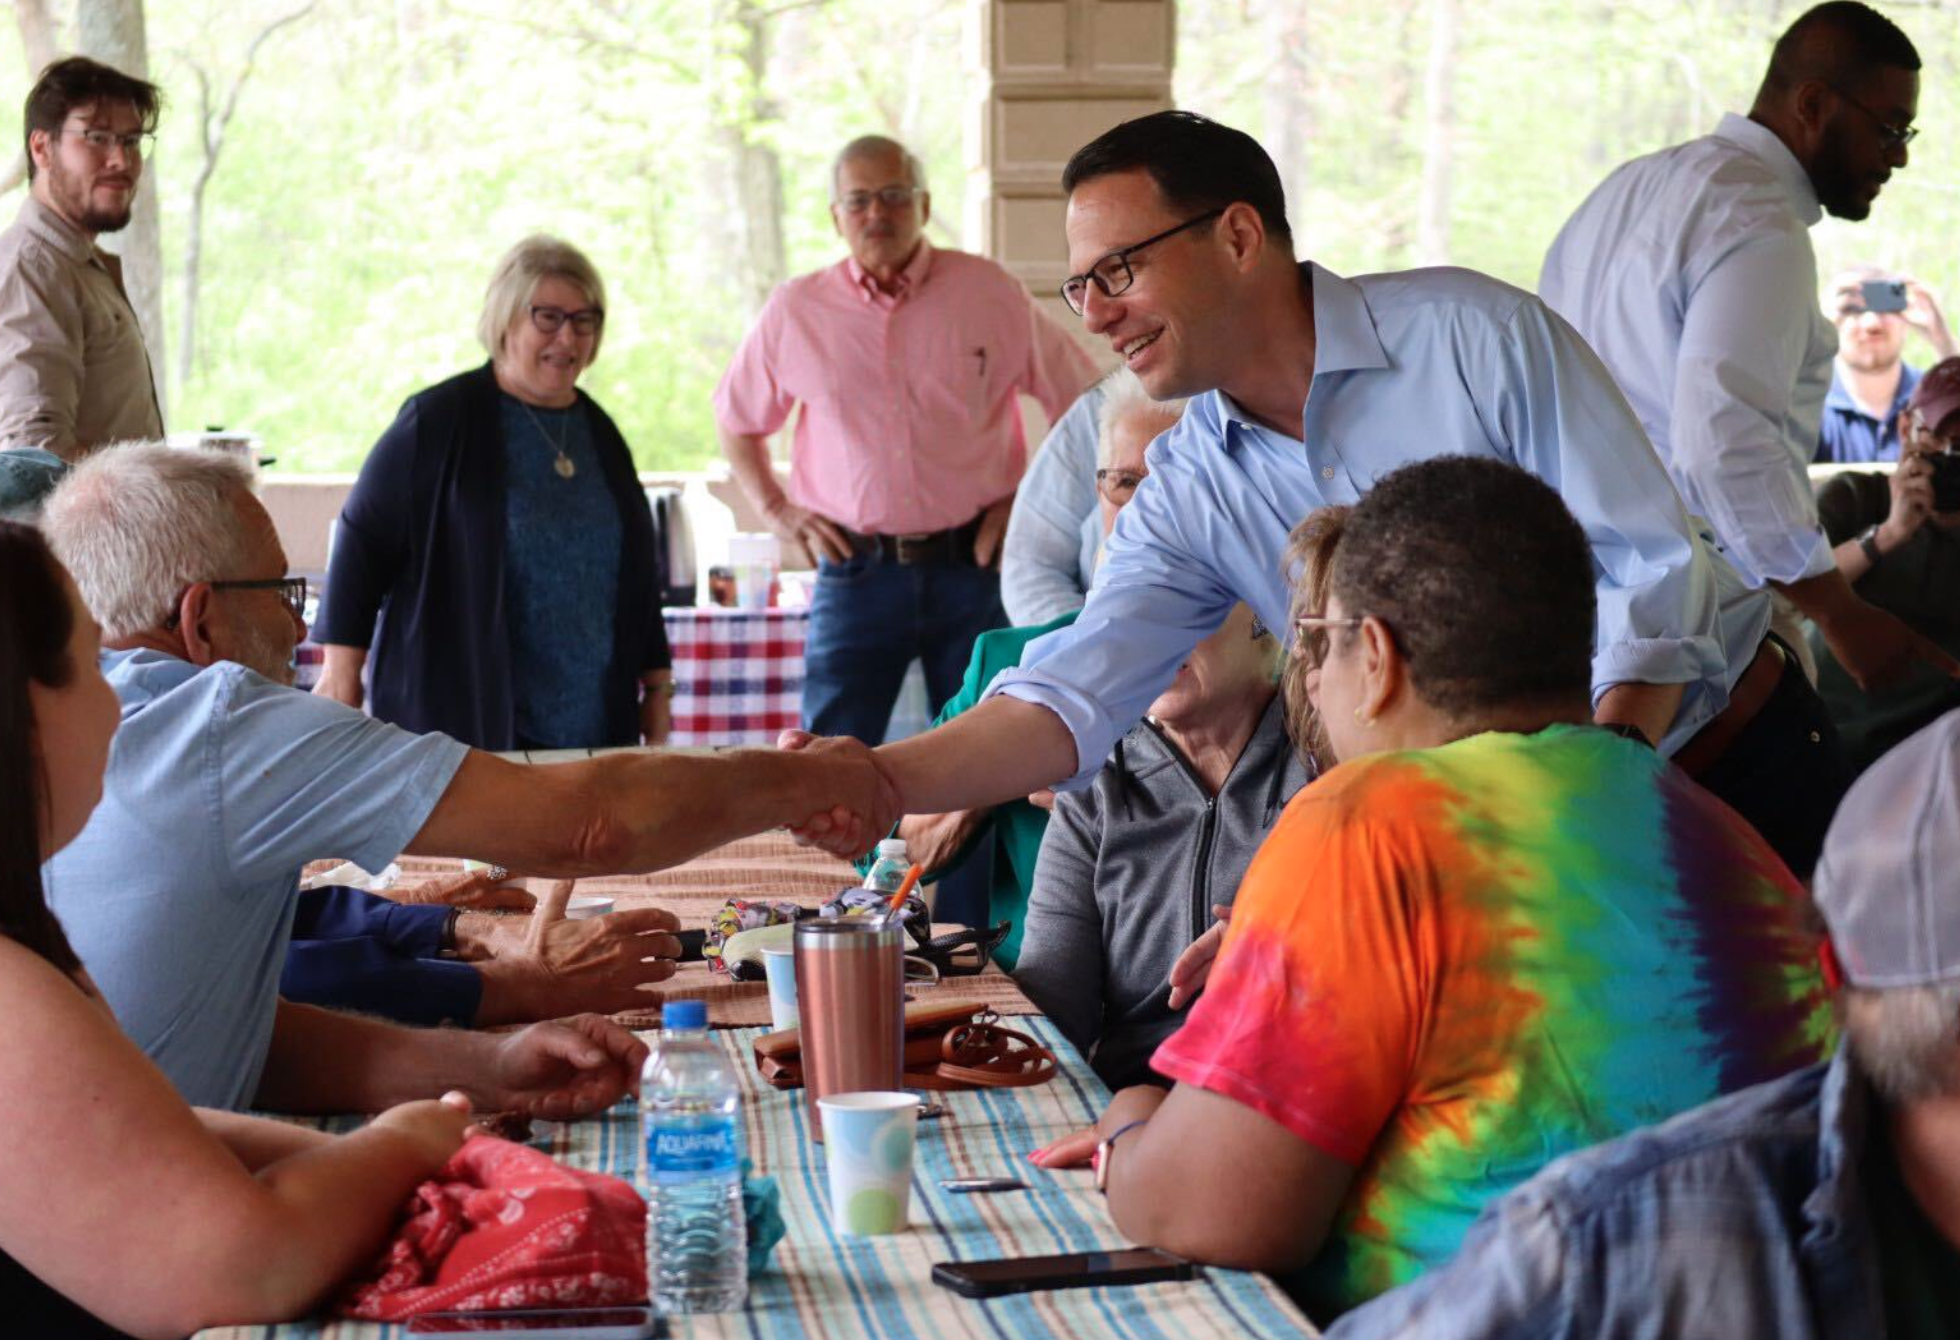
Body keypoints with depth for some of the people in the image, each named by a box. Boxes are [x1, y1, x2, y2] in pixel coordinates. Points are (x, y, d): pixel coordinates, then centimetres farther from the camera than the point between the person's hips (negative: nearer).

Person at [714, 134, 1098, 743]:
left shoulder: (990, 293, 2)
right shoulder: (794, 312, 5)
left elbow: (1081, 400, 10)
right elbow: (736, 419, 20)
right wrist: (776, 509, 8)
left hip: (973, 563, 0)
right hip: (854, 572, 0)